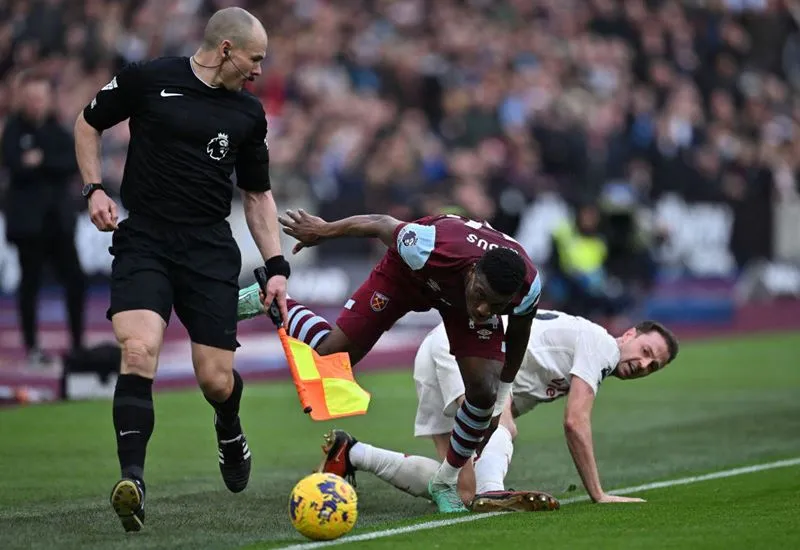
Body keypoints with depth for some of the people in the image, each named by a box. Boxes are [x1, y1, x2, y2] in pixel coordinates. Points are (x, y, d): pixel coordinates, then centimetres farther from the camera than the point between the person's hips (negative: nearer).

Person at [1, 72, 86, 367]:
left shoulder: (56, 130, 9)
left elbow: (75, 163, -5)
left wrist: (43, 162, -18)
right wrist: (55, 167, -20)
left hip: (58, 218, 4)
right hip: (28, 218, -4)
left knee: (75, 281, 1)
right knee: (31, 282, -1)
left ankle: (78, 344, 10)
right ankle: (31, 347, 7)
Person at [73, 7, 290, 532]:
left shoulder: (249, 112, 10)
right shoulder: (149, 80, -2)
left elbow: (258, 194, 18)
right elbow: (88, 123, 12)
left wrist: (277, 267, 9)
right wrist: (94, 188, -1)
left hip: (210, 248, 3)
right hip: (144, 239, -3)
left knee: (217, 380, 0)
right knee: (139, 352, -25)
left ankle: (229, 431, 37)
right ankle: (132, 480, -23)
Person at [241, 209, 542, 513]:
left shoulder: (528, 289, -36)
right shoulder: (431, 250, -46)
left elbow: (518, 334, -10)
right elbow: (380, 224, -24)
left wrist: (500, 401, 3)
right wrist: (323, 230, -5)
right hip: (407, 273, -2)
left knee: (483, 392, -14)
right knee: (328, 357, -3)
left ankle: (445, 484, 10)